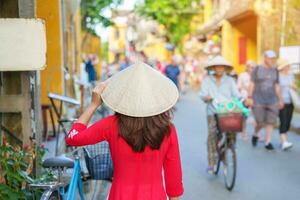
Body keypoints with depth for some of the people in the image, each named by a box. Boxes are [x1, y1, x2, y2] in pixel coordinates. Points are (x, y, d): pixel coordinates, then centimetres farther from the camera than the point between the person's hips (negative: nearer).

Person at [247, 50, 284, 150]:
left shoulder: (275, 71, 7)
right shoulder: (257, 69, -3)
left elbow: (277, 86, 10)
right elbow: (252, 84, -4)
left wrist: (280, 100, 6)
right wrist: (249, 97, -11)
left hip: (272, 101, 3)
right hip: (258, 101, -3)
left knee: (270, 122, -3)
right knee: (260, 122, -3)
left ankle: (268, 142, 4)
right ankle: (255, 135, 26)